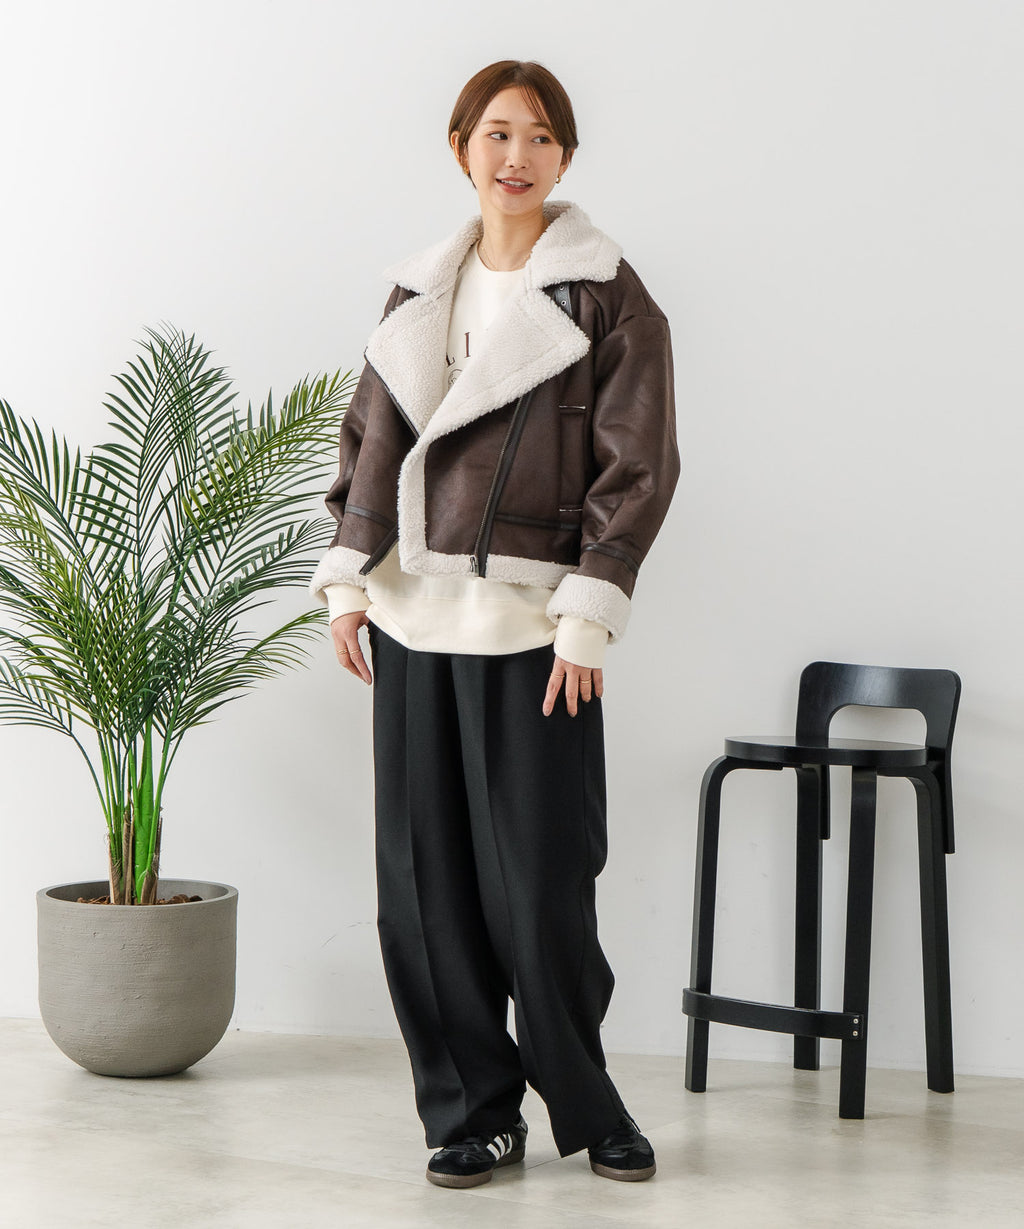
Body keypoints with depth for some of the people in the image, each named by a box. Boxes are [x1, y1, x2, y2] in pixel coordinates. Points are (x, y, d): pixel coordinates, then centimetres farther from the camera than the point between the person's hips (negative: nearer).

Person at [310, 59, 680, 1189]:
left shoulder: (608, 296, -1)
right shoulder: (420, 288, 14)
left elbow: (638, 468, -5)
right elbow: (369, 437, 16)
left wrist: (587, 616, -12)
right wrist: (348, 579, 6)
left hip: (531, 624, -4)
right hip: (413, 612, 5)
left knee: (539, 879, -2)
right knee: (422, 877, 5)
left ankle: (584, 1105, 17)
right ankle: (470, 1112, 18)